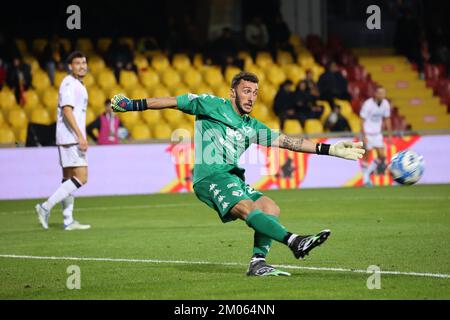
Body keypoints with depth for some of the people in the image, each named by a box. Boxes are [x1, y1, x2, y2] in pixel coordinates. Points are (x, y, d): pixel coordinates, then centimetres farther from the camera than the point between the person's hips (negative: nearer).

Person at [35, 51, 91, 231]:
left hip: (73, 139, 10)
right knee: (81, 178, -13)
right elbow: (67, 110, -21)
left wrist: (80, 137, 21)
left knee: (69, 179, 9)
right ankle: (46, 207, -14)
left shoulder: (78, 85, 20)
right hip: (70, 138, -10)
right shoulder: (69, 84, -11)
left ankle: (68, 221, 11)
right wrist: (80, 136, -25)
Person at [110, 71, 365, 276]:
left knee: (271, 208, -14)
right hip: (211, 177, -7)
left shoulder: (252, 127, 22)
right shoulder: (212, 105, 7)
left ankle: (258, 262, -16)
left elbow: (286, 141, 19)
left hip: (236, 181, 7)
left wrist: (331, 149, 14)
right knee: (248, 208, -28)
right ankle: (295, 242, -48)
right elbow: (174, 102, 10)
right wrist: (133, 105, 6)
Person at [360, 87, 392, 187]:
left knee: (382, 156, -1)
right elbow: (362, 120, -14)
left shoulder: (385, 104, -2)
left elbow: (387, 119, 9)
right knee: (367, 156, -3)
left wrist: (389, 135, 8)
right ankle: (366, 178, 8)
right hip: (367, 133, -5)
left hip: (377, 133, 5)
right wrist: (363, 136, -19)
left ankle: (369, 171, 20)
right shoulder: (368, 104, -18)